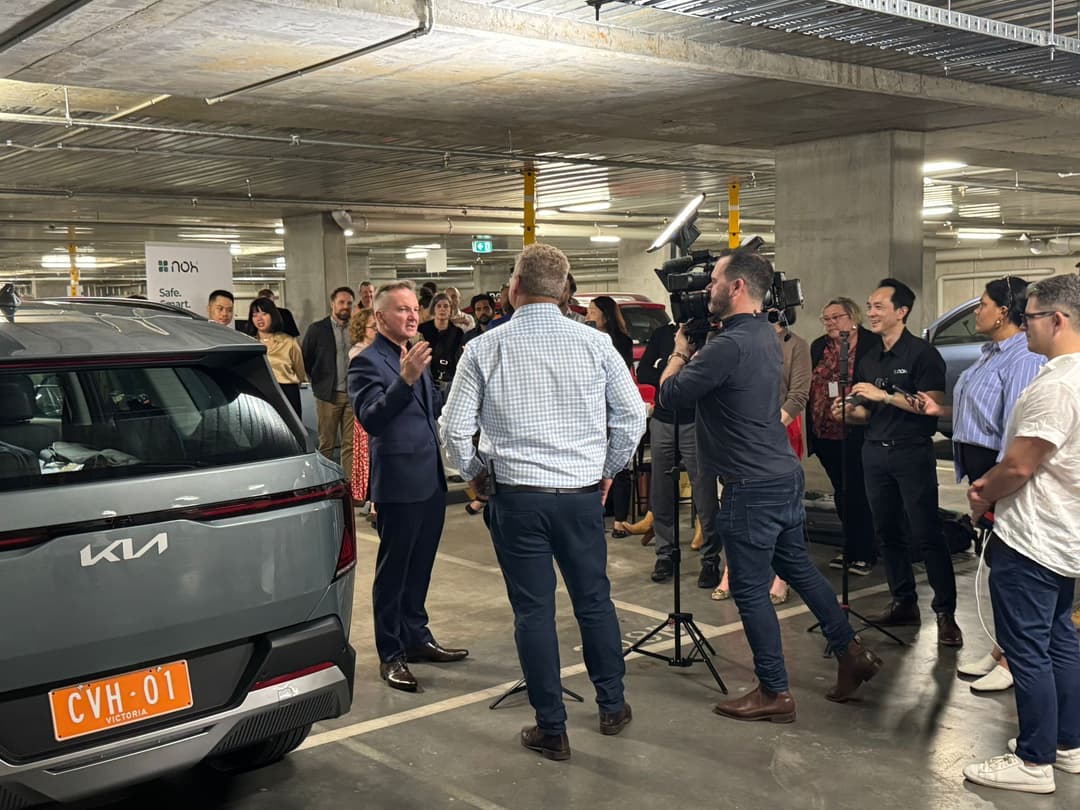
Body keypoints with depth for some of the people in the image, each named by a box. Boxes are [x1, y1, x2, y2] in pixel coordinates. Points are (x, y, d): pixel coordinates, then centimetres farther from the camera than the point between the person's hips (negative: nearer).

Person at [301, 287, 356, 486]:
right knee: (326, 444, 4)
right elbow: (305, 359, 5)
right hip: (328, 395, -2)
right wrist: (317, 381, 5)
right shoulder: (317, 329, 1)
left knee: (350, 444, 3)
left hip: (352, 394, 2)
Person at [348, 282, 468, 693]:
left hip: (431, 479, 8)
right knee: (393, 570, 3)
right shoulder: (368, 362, -13)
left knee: (419, 567, 18)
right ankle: (390, 655, 13)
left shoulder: (416, 355, 14)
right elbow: (371, 418, -26)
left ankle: (416, 637, 31)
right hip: (399, 482, -8)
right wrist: (406, 379, -38)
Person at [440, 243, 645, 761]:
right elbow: (632, 416, 2)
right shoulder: (595, 344, -3)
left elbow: (454, 428, -4)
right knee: (594, 601, 17)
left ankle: (552, 730, 15)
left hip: (517, 498, -2)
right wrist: (608, 469, 16)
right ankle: (612, 707, 31)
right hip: (583, 495, 2)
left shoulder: (484, 349, -5)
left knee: (533, 612, 7)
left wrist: (476, 472, 13)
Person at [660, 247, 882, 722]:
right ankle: (851, 652, 29)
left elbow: (669, 394, -15)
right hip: (785, 474, 9)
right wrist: (694, 352, 10)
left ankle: (774, 693, 12)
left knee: (751, 591, 2)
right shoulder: (766, 335, 9)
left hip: (752, 487, -9)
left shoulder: (729, 346, -22)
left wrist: (681, 350, 1)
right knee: (798, 566, 22)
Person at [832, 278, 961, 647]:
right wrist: (849, 413, 0)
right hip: (875, 452, 7)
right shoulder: (868, 361, 15)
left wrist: (885, 395, -20)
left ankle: (946, 613, -3)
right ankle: (903, 603, 19)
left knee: (926, 535, -7)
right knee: (887, 532, 9)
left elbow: (934, 405, -16)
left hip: (913, 453, -7)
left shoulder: (922, 353, -6)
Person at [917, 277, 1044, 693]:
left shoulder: (1023, 359, -18)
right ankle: (1001, 648, 27)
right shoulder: (991, 354, 14)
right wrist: (942, 410, 11)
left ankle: (1013, 659, 10)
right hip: (979, 467, 10)